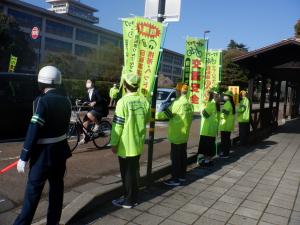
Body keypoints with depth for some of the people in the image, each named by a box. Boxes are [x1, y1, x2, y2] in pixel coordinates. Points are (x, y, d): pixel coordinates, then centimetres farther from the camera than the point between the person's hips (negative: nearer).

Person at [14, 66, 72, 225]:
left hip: (45, 152, -6)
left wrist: (23, 157, -14)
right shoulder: (66, 101, 3)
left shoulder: (42, 101, -17)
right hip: (61, 149, 7)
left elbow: (34, 130, -19)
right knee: (57, 187, 14)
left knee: (33, 190, 4)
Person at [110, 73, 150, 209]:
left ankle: (128, 200, 15)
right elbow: (147, 119, 13)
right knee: (135, 171, 17)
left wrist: (114, 143, -8)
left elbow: (117, 125, -16)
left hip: (126, 145, -6)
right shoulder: (144, 101, 0)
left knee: (127, 173, 5)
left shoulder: (123, 101, -18)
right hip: (138, 143, 6)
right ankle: (134, 198, 28)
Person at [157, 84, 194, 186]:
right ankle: (182, 176, 26)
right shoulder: (189, 104, 8)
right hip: (184, 135, 8)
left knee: (175, 157, -1)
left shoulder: (178, 103, -18)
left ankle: (176, 179, 4)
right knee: (182, 156, 15)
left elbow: (166, 114, -16)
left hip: (176, 135, -8)